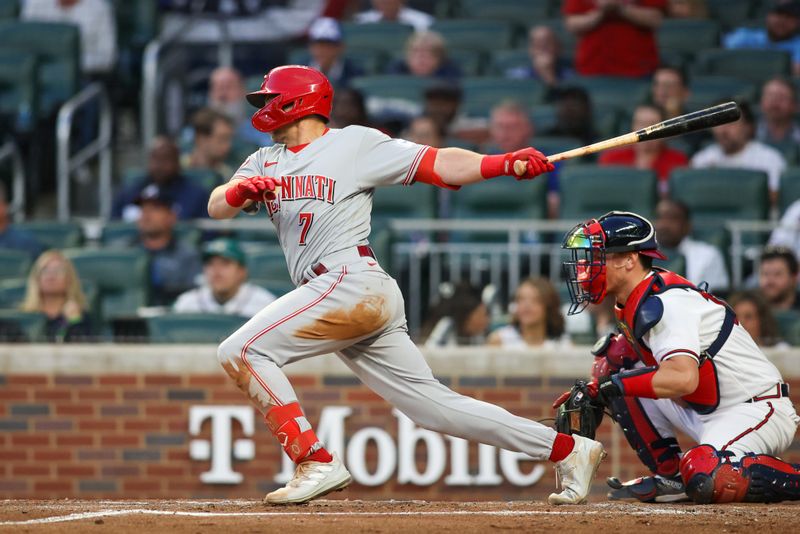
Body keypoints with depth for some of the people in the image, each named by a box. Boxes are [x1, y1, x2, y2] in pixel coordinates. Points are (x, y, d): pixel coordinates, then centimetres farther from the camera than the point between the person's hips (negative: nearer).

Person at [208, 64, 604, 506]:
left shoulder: (356, 143, 4)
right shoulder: (265, 163, 23)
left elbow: (437, 164, -3)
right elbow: (217, 207, 10)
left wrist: (504, 163, -19)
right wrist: (241, 190, -14)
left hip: (353, 284, -7)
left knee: (242, 351, -15)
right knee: (432, 405, 4)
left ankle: (316, 462, -15)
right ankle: (566, 449, 8)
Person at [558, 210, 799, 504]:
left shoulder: (664, 304, -22)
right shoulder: (633, 303, 7)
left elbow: (683, 379, -36)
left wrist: (617, 383, -26)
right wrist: (588, 392, 0)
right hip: (705, 412, 10)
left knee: (705, 478, -35)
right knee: (616, 364, 5)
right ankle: (670, 476, 8)